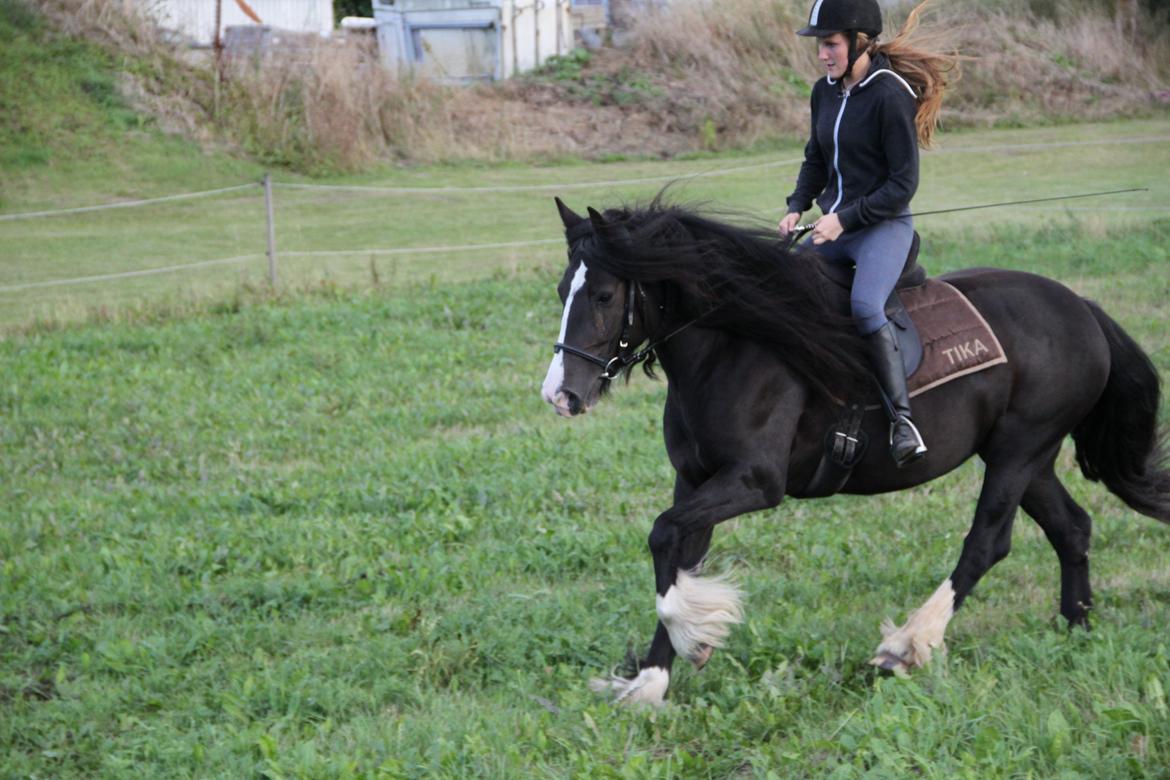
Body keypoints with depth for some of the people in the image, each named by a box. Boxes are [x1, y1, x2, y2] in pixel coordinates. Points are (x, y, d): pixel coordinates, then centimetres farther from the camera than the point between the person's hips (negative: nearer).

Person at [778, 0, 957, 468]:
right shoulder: (825, 92, 7)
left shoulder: (889, 95, -15)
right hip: (835, 227, 9)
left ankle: (903, 420, -34)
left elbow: (903, 183, -15)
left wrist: (845, 218, -19)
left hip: (883, 225, -9)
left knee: (865, 306, -32)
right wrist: (798, 207, 2)